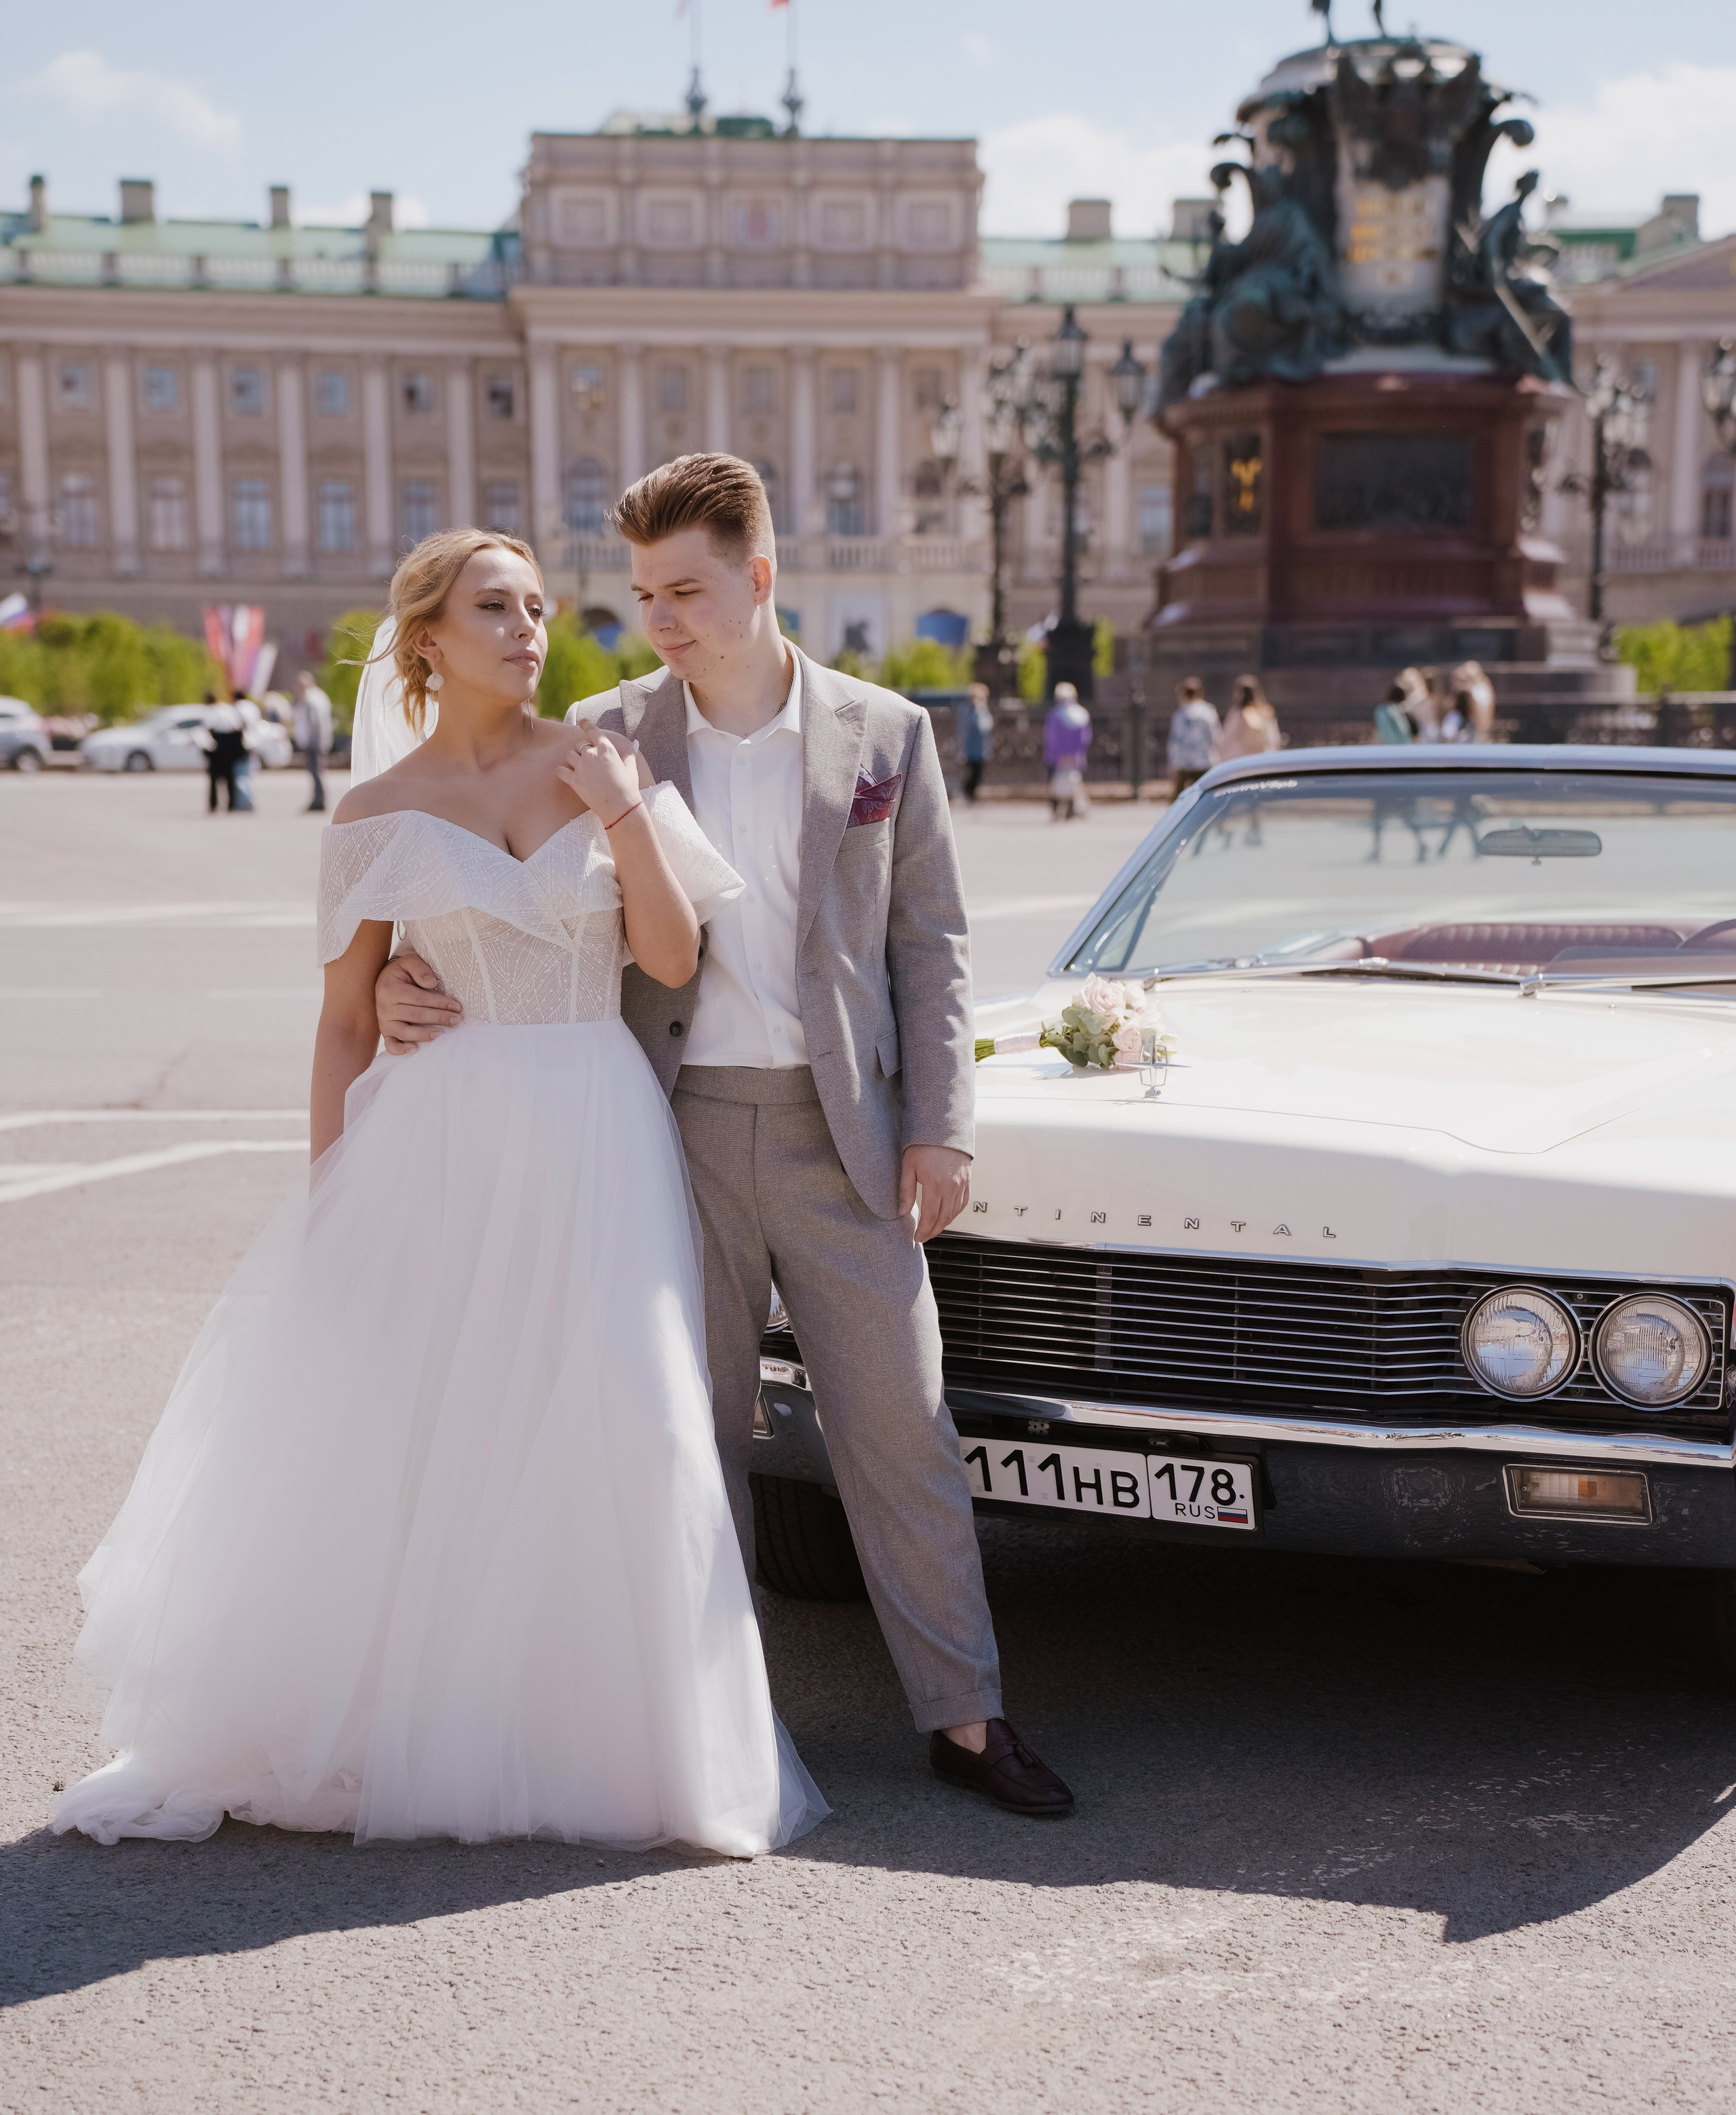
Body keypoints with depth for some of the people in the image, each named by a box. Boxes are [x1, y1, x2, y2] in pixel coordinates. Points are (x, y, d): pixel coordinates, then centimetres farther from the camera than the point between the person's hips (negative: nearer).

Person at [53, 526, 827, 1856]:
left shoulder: (605, 763, 7)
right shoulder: (378, 816, 5)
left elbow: (673, 961, 1)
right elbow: (346, 1020, 6)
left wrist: (626, 818, -10)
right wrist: (332, 1189, 0)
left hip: (599, 1142, 1)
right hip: (446, 1145, 0)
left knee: (616, 1439, -4)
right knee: (395, 1443, 2)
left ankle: (616, 1736, 12)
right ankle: (377, 1736, 19)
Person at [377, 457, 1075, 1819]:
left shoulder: (885, 734, 3)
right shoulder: (605, 738, 3)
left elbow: (930, 942, 4)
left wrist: (939, 1125, -2)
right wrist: (409, 980, -13)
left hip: (838, 1132, -1)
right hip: (672, 1130, 1)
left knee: (900, 1425, 2)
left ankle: (966, 1717, 13)